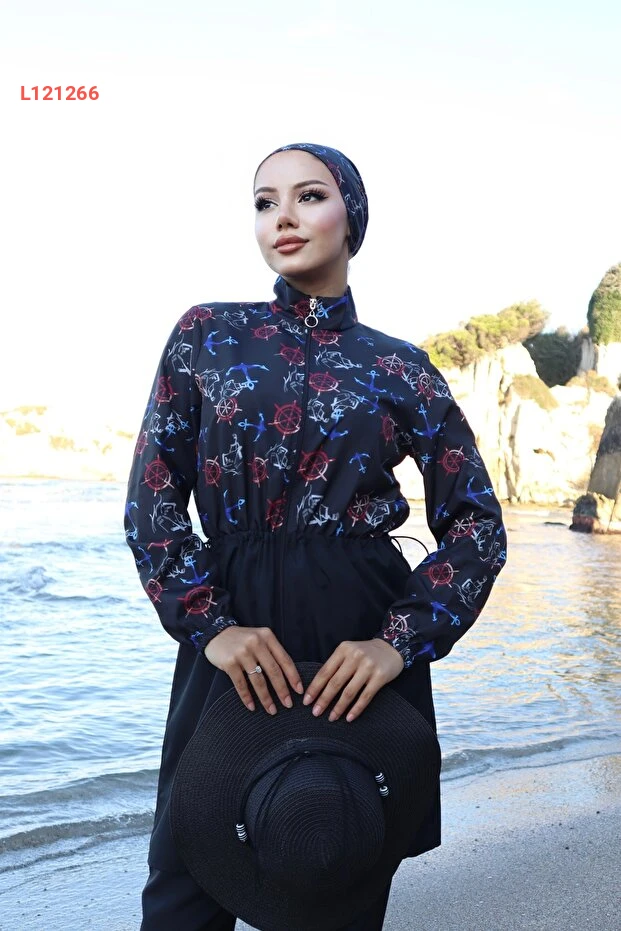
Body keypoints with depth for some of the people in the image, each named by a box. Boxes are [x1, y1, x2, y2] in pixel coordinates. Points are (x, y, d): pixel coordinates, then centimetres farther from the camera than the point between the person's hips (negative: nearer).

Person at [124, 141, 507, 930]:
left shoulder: (398, 366, 3)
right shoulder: (207, 334, 4)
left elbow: (478, 523, 2)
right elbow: (152, 498, 1)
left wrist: (401, 641, -11)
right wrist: (210, 626, -11)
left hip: (360, 640, 0)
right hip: (233, 636, 1)